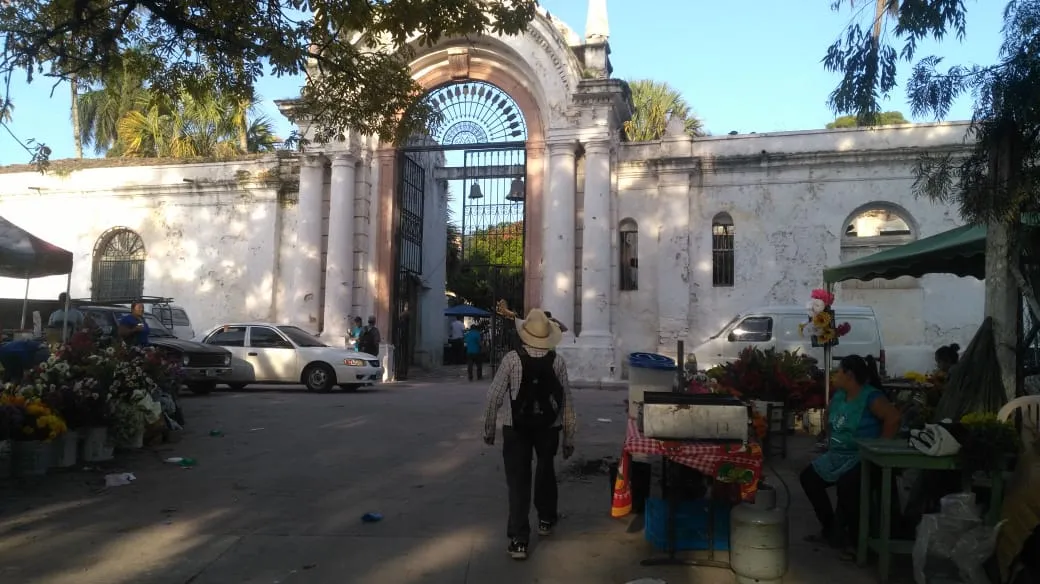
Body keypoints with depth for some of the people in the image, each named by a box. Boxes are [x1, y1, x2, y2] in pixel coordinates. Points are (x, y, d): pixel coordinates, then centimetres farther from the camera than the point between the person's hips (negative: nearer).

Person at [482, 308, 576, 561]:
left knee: (518, 480, 5)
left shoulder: (512, 359, -12)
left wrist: (489, 429, 2)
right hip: (549, 427, 2)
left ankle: (519, 540, 2)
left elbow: (494, 397, -11)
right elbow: (567, 401, -6)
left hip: (516, 427, -2)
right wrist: (569, 438, 3)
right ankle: (546, 520, 42)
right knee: (545, 471, 25)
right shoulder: (557, 362, -8)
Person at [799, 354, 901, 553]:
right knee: (808, 477, 2)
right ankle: (830, 528, 12)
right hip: (837, 455, 9)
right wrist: (831, 441, 15)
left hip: (862, 458, -9)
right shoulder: (839, 396, 9)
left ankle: (855, 537, -13)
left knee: (846, 484, -33)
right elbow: (829, 417, 27)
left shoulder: (871, 396, -16)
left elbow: (894, 417, -29)